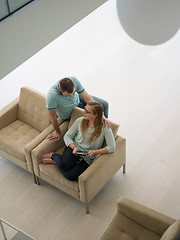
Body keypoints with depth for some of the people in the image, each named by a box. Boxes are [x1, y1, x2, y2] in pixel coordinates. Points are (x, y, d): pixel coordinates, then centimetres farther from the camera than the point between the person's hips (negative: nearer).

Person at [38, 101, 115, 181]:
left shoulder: (104, 127, -12)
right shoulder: (80, 121, -3)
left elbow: (112, 147, -16)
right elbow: (67, 136, 4)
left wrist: (95, 152, -23)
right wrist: (74, 147, -15)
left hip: (87, 158, -1)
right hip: (74, 149, 1)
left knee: (70, 176, -28)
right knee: (64, 164, -34)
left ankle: (54, 161, -2)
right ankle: (53, 155, 0)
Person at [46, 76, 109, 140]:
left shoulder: (74, 80, -34)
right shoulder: (51, 95, -46)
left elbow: (88, 99, -28)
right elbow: (53, 117, -30)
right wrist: (58, 132, -16)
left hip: (77, 100, 4)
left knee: (104, 104, 6)